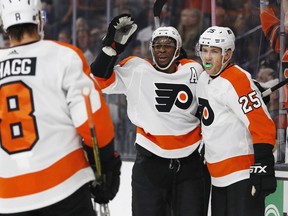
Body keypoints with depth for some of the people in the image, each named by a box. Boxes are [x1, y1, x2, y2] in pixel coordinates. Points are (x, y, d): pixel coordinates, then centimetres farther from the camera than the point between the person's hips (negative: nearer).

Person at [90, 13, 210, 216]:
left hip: (191, 163, 2)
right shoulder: (137, 70, -3)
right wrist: (112, 46, -19)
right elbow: (102, 80, -12)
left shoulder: (194, 70, 4)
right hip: (150, 163, -2)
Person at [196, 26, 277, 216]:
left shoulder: (237, 81, -17)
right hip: (219, 175, 10)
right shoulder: (203, 79, 11)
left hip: (244, 173, -10)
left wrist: (262, 170, -24)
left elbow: (263, 127, -22)